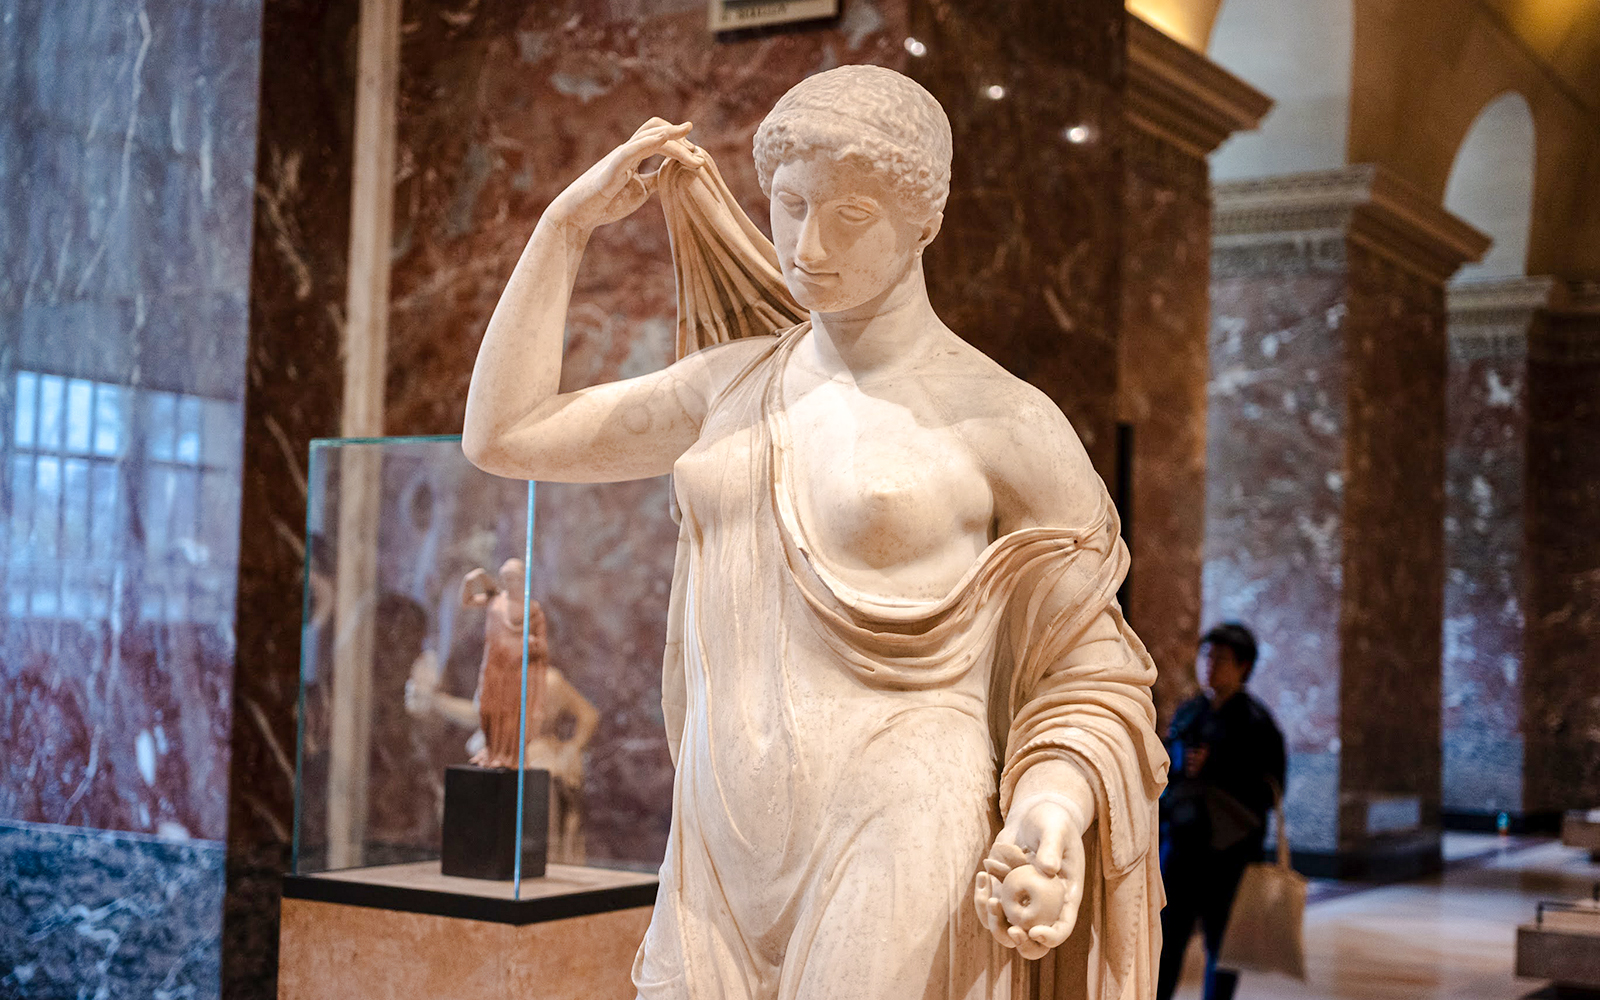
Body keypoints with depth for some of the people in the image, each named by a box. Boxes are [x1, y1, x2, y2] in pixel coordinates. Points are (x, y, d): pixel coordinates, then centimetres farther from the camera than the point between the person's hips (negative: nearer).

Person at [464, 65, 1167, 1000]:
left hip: (896, 901, -5)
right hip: (723, 888, 6)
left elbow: (1090, 684, 2)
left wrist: (1055, 816, -18)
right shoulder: (739, 381, 13)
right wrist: (571, 219, 15)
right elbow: (503, 434, 18)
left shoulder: (1010, 425, -4)